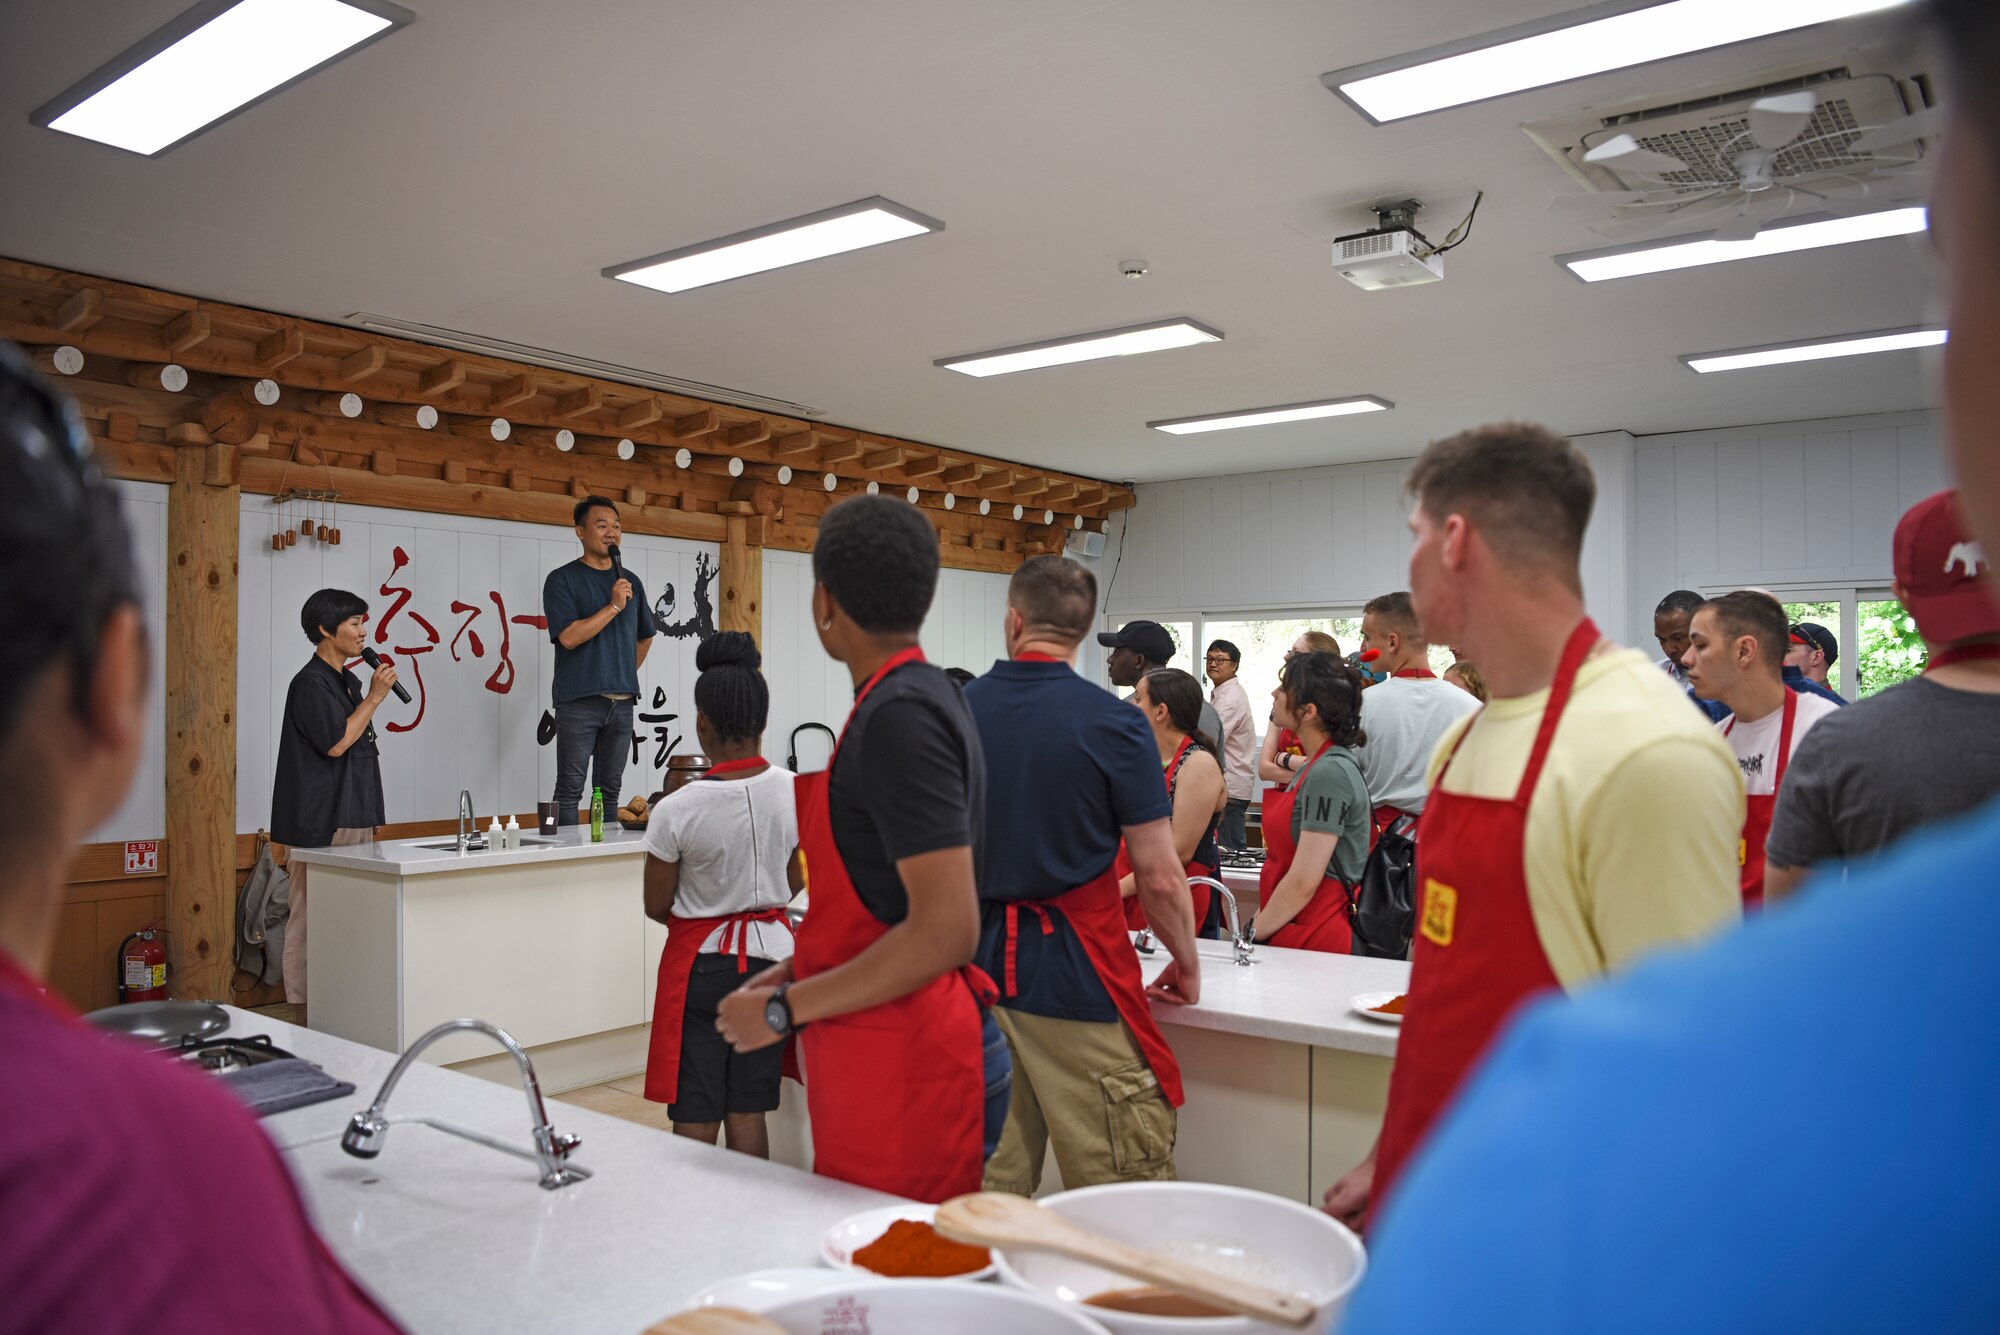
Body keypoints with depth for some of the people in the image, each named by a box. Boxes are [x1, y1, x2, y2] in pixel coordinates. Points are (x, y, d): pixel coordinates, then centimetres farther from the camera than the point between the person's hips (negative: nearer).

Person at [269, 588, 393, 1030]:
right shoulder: (311, 683, -11)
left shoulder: (348, 681, 17)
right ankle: (304, 1015, 0)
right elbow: (335, 743, -18)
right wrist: (374, 698, -12)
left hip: (352, 817, 9)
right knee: (310, 918, -4)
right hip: (321, 823, -9)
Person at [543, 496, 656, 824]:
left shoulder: (630, 581, 14)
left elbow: (644, 637, 26)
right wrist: (614, 606, -16)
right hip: (579, 701, -5)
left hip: (621, 701, 5)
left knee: (610, 790, 9)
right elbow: (569, 636, -15)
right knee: (570, 791, -3)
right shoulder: (562, 579, -2)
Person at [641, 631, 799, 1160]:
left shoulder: (677, 810, -19)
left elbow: (657, 907, -7)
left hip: (701, 963, -4)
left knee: (695, 1117, 8)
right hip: (770, 955, 4)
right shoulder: (795, 792, -8)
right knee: (748, 1111, 14)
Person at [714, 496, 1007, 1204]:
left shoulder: (898, 715, -19)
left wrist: (785, 1009, -16)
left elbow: (945, 931, -24)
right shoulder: (930, 694, 11)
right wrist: (795, 972, 13)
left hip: (905, 1071, -10)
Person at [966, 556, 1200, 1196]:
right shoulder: (1114, 724, -10)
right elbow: (1159, 879, -10)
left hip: (975, 966, 5)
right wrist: (1187, 965, 6)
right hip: (1077, 975, -4)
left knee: (988, 1183, 14)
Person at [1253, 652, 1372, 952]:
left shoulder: (1330, 772, -17)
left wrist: (1253, 935, -9)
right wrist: (1257, 921, 11)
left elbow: (1302, 883, -18)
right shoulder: (1314, 766, 12)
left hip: (1315, 939, -8)